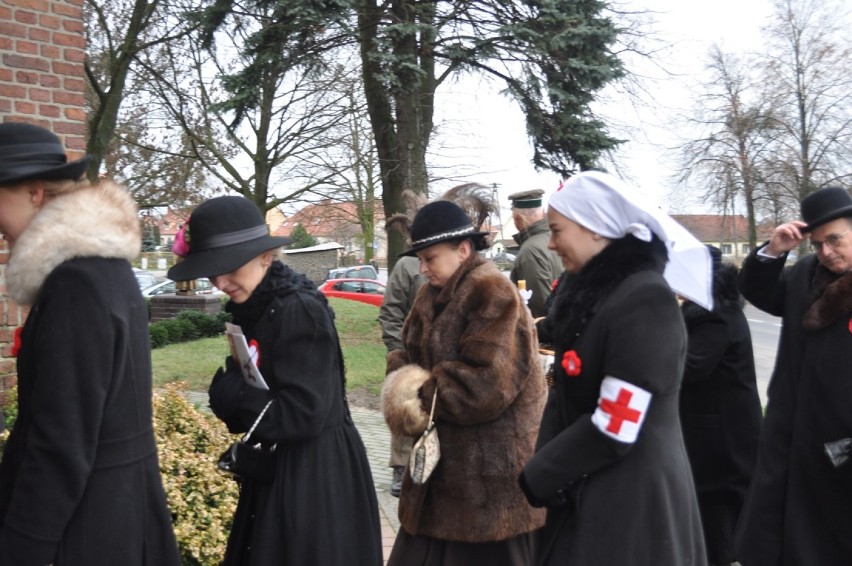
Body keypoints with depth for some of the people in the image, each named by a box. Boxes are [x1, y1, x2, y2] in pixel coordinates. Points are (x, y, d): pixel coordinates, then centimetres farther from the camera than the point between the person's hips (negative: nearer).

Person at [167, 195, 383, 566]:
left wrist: (231, 394, -15)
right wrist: (230, 390, -13)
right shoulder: (255, 311, 6)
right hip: (276, 469, 9)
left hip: (316, 477, -9)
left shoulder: (301, 311, -21)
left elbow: (302, 413, -25)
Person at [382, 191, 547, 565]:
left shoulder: (493, 294, -17)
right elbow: (409, 355, 12)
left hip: (490, 468, -8)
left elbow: (485, 385, -24)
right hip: (443, 458, 9)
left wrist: (420, 397, -13)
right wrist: (405, 384, -11)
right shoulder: (433, 295, 11)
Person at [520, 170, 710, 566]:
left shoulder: (645, 299, -20)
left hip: (633, 501, -8)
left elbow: (614, 430, -21)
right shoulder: (592, 289, 7)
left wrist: (534, 479, -11)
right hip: (584, 493, 8)